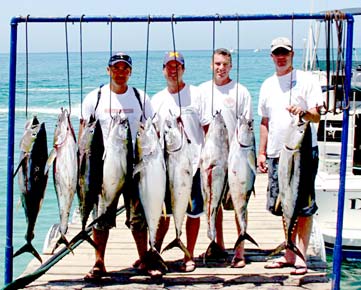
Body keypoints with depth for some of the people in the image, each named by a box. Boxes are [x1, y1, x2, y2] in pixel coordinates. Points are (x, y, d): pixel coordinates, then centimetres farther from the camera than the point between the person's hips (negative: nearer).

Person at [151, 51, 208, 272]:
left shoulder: (196, 94, 1)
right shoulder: (157, 99, 10)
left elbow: (208, 127, -1)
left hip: (193, 162, -2)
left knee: (193, 211, 4)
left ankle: (189, 256, 15)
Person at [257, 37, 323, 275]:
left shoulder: (306, 80, -2)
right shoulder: (268, 85, 14)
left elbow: (317, 116, -8)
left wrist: (303, 112, -30)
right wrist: (262, 152, 14)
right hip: (276, 154, 5)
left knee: (303, 208, -2)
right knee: (284, 208, 11)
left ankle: (301, 256, 5)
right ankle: (289, 254, 21)